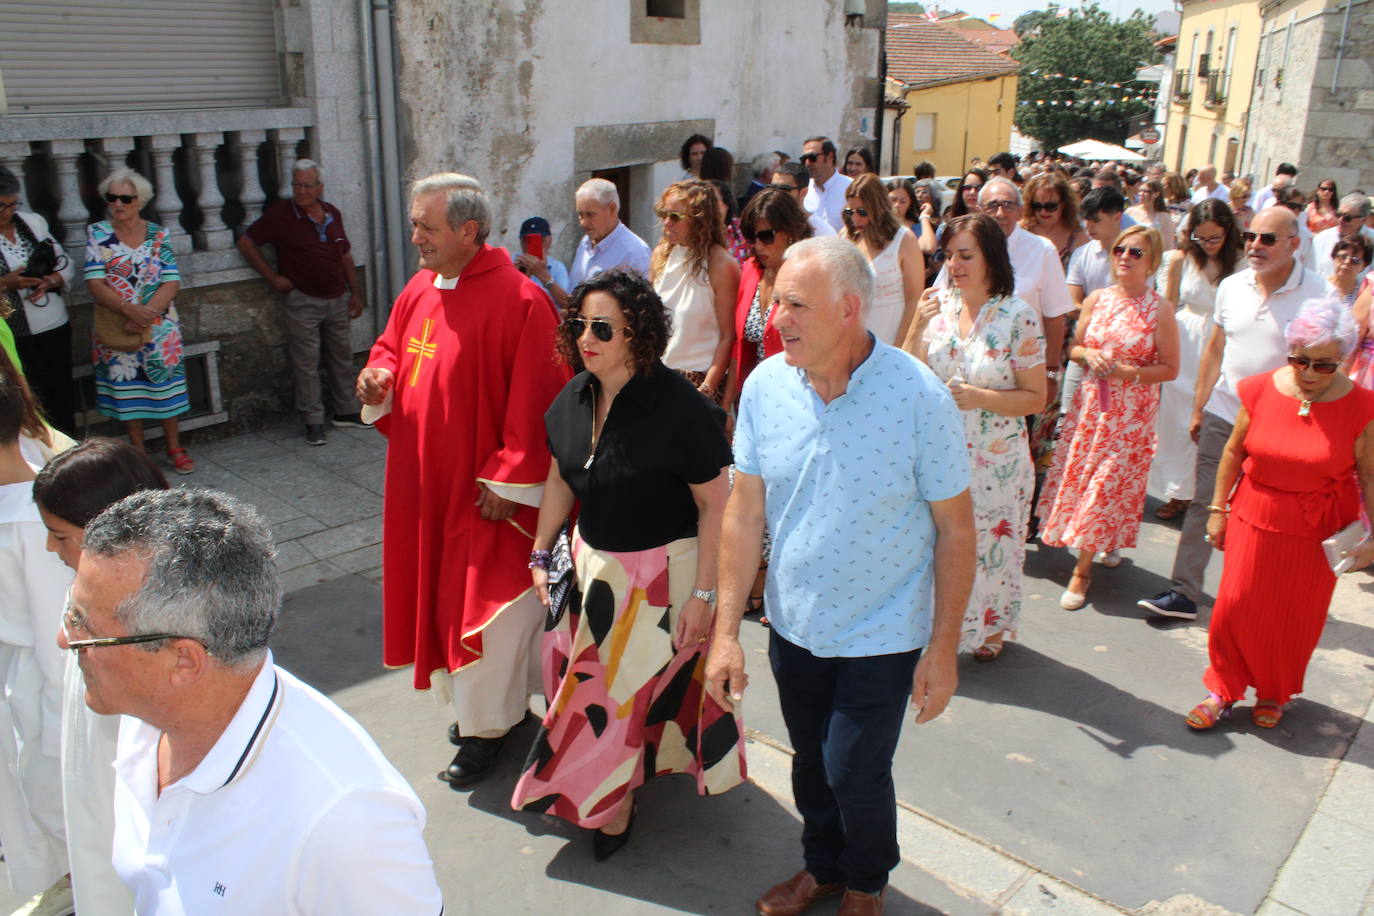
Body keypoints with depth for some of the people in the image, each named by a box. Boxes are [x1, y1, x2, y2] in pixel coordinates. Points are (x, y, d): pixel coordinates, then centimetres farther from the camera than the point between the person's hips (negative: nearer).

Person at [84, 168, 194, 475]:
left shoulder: (158, 234, 2)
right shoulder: (97, 233, 0)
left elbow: (172, 282, -4)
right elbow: (95, 283, -8)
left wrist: (147, 312, -18)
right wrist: (129, 309, -22)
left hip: (159, 328, 0)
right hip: (116, 329, 0)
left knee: (165, 385, 5)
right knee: (125, 388, 5)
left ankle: (175, 449, 20)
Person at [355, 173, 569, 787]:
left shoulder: (518, 300, -19)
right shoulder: (418, 292, 6)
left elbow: (535, 400, -20)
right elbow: (391, 347, 21)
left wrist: (510, 481, -19)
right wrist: (376, 377, -3)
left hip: (486, 489, -8)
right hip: (427, 482, 8)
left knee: (486, 599, 3)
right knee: (441, 590, 17)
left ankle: (487, 726, 20)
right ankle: (490, 701, 36)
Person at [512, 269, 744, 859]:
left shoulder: (679, 407, -23)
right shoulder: (572, 400, -2)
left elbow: (715, 504, -19)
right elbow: (560, 480, 12)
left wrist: (703, 593, -19)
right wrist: (541, 555, 10)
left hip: (664, 572, -6)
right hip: (592, 562, 6)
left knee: (638, 683, 8)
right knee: (592, 677, 14)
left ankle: (612, 800, 31)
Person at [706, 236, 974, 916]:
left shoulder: (920, 396, -21)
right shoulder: (765, 385, -10)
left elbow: (955, 528, -12)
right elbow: (745, 510, -4)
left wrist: (943, 648, -10)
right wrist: (725, 631, -4)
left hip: (882, 633, -4)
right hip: (793, 623, 4)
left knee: (855, 773, 6)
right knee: (811, 759, 20)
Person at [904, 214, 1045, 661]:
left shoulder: (1018, 316, -11)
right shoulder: (941, 305, -1)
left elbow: (1035, 398, -8)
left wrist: (978, 397, -21)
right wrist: (919, 324, -12)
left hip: (995, 459, -3)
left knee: (989, 543, 10)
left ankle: (991, 628, 34)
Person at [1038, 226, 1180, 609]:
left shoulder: (1160, 309, -7)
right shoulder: (1096, 300, 4)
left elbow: (1171, 368, -5)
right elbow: (1073, 348, 14)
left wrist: (1126, 372, -18)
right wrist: (1087, 354, -8)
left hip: (1132, 412, -4)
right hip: (1089, 403, 4)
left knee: (1106, 484, -3)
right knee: (1077, 476, 6)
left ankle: (1083, 569, 9)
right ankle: (1097, 545, 29)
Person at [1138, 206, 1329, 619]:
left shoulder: (1315, 294, -10)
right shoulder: (1231, 286, 4)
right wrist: (1198, 409, 13)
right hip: (1222, 414, 4)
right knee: (1203, 502, 4)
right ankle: (1184, 592, 11)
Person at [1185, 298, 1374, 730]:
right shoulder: (1263, 390, -8)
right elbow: (1234, 452, 2)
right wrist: (1218, 509, 5)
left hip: (1317, 529, -1)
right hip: (1255, 516, 1)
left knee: (1296, 616, 12)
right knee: (1237, 604, 4)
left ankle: (1275, 693, 36)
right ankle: (1224, 690, 24)